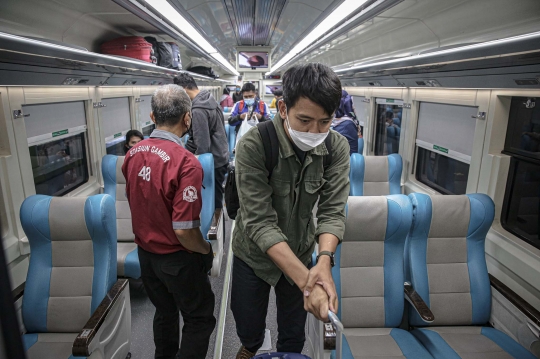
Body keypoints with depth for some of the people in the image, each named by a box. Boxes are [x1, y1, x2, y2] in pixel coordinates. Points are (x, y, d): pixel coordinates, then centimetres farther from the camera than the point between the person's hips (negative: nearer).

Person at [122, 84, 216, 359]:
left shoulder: (133, 153, -5)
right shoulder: (186, 163, -28)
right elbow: (184, 231, -29)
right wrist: (206, 249, -10)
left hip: (145, 252, 7)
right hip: (177, 258, -7)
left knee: (164, 312, 28)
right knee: (199, 320, 16)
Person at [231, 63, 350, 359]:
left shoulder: (337, 148, -17)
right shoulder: (252, 146, -28)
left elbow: (332, 210, -18)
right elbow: (260, 222, -31)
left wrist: (324, 260, -37)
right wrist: (305, 281, -39)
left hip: (300, 255, 2)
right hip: (254, 256, -2)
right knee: (248, 328, 19)